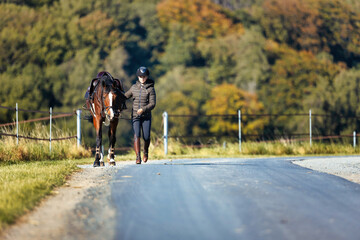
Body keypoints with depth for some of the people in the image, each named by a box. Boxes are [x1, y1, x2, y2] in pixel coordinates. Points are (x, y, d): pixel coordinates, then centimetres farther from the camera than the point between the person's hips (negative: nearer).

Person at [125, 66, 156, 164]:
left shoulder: (150, 88, -2)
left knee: (146, 137, -2)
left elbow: (153, 104, -8)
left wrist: (143, 109, -21)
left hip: (146, 116, -2)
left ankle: (146, 151, 30)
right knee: (136, 135, -13)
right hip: (135, 116, 2)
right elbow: (126, 96, 22)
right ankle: (138, 157, -13)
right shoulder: (134, 87, 8)